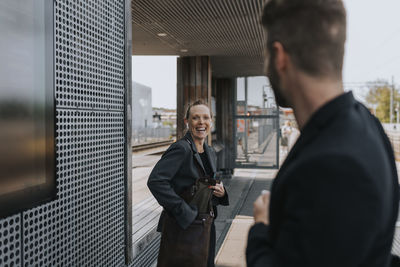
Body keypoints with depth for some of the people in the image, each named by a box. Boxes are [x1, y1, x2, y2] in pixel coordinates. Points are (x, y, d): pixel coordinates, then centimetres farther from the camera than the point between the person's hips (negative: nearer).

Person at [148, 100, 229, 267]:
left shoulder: (210, 153, 10)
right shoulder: (181, 149, -17)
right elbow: (155, 181, -28)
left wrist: (221, 193, -2)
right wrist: (184, 212, -27)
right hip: (183, 229, -8)